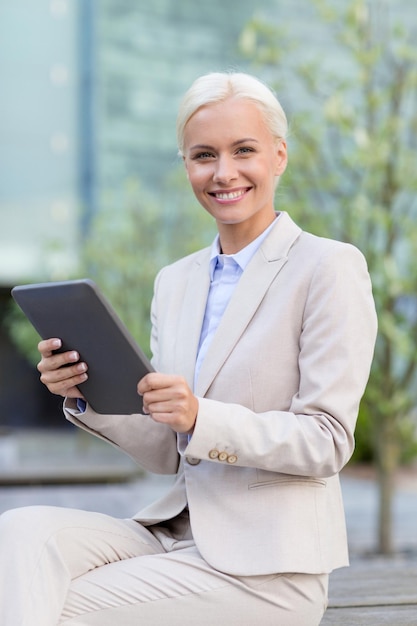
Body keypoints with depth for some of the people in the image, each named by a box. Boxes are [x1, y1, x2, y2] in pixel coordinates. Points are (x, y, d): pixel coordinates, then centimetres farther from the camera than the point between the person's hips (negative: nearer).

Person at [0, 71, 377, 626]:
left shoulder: (331, 268, -6)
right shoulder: (175, 281, 14)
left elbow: (328, 443, -11)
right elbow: (166, 454, 14)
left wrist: (201, 418, -25)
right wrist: (86, 394, -5)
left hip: (265, 564, -6)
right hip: (174, 532, 6)